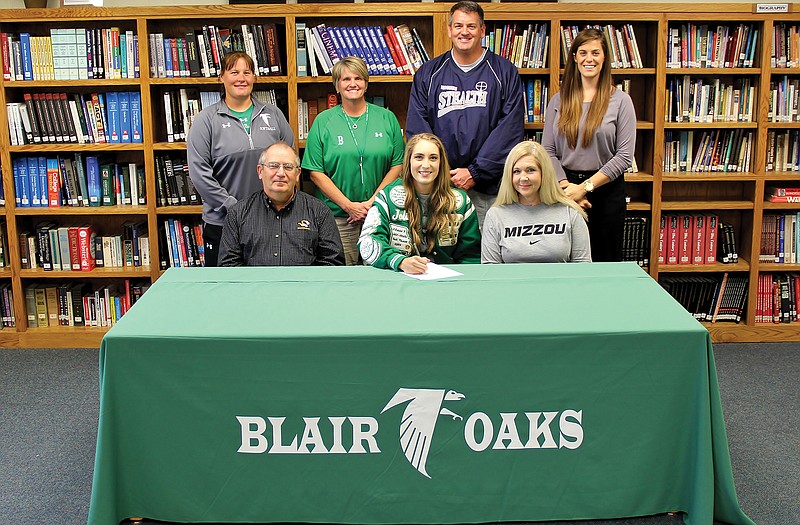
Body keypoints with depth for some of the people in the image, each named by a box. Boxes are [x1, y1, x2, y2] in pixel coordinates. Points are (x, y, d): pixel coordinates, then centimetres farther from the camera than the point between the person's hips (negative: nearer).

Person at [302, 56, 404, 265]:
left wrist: (374, 201, -8)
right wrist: (349, 205, -9)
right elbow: (316, 172, -1)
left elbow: (397, 165, 5)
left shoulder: (386, 118, 7)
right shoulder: (323, 121, 4)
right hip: (337, 215, -1)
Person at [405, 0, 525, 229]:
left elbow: (511, 128, -4)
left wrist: (475, 172, -11)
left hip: (488, 189, -1)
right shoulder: (429, 73, 11)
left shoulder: (505, 72, 4)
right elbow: (416, 128, 5)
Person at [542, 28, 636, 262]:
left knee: (605, 260, 7)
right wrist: (565, 186, -12)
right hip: (566, 190, 2)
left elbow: (624, 155, -7)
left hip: (606, 191, -2)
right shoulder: (559, 100, 6)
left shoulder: (620, 100, -1)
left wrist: (585, 186, -13)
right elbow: (548, 151, 2)